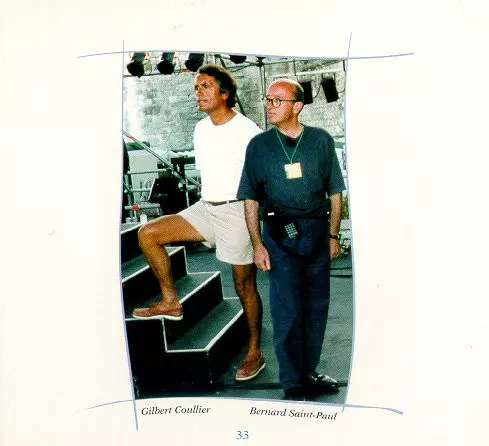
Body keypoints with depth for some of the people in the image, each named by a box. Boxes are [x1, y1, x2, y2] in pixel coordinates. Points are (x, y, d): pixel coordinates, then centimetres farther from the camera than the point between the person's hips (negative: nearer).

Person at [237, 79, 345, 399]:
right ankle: (293, 384, 10)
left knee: (317, 307, 11)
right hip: (280, 233, -2)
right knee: (287, 310, -1)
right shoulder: (259, 145, 2)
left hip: (318, 231, 2)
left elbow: (335, 192, 7)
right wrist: (257, 244, -4)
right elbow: (251, 199, 2)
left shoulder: (321, 140, 4)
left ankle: (308, 373, 28)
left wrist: (333, 235, 3)